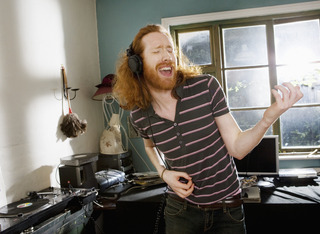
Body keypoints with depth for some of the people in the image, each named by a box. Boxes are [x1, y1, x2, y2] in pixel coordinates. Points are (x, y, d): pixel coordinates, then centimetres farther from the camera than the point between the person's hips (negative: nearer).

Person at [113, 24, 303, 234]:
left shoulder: (206, 87, -17)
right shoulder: (139, 115, -10)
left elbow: (237, 148, -14)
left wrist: (269, 117, -30)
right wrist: (163, 172, -5)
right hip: (181, 209, 1)